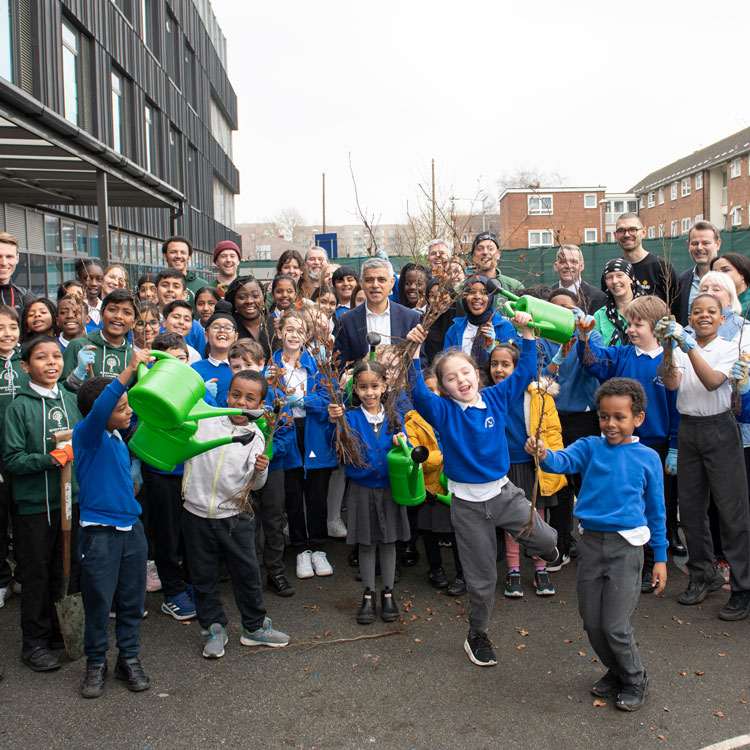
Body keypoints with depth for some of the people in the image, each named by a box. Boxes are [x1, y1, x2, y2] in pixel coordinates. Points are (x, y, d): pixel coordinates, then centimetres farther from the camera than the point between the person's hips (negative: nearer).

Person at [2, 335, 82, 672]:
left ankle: (63, 630, 31)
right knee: (37, 574, 6)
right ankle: (34, 643, 21)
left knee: (69, 570, 14)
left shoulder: (72, 400, 5)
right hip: (34, 504, -4)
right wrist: (49, 459, -22)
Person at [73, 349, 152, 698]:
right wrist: (127, 372, -43)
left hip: (131, 527, 7)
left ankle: (129, 659, 27)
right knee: (98, 601, 5)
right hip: (99, 531, -6)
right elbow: (99, 411, -34)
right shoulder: (87, 434, -13)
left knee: (132, 599, 13)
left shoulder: (118, 436, 8)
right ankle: (96, 663, 23)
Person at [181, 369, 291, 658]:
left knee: (248, 573, 9)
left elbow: (255, 485, 5)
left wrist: (261, 471, -16)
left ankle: (255, 626, 28)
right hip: (197, 514, 0)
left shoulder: (255, 437, 1)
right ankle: (214, 628, 29)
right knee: (204, 576, 11)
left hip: (235, 517, 1)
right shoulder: (203, 420, -3)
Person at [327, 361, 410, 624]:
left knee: (388, 541, 11)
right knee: (366, 543, 9)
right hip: (362, 488, -1)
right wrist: (335, 422, -41)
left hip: (389, 486, 1)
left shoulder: (394, 418, -1)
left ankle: (388, 593, 26)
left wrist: (401, 444, -25)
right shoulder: (351, 417, -7)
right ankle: (368, 595, 23)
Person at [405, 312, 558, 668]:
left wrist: (526, 331, -9)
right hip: (468, 504, -2)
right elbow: (417, 392, -25)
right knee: (482, 578, 9)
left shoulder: (495, 398, -1)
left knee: (547, 541, -15)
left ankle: (550, 548, 24)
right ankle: (477, 636, 34)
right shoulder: (443, 411, -8)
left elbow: (525, 371, 1)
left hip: (504, 492, 2)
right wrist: (413, 353, -35)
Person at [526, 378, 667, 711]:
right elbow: (563, 461, -18)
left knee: (614, 625, -3)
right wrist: (543, 454, -41)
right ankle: (615, 672, 37)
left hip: (626, 546, -3)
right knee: (592, 622, 11)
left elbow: (656, 511, 8)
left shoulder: (647, 458, 1)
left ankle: (636, 680, 24)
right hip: (591, 542, 3)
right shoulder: (590, 447, 2)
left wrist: (660, 557, 8)